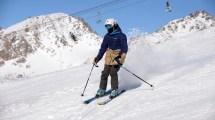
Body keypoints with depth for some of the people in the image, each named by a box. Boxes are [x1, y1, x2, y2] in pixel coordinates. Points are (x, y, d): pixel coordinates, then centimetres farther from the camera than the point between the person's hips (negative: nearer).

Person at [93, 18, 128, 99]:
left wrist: (120, 58, -26)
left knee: (113, 73, -15)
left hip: (118, 58, -5)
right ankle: (102, 90, 11)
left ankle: (115, 90, -2)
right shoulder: (107, 36, 10)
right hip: (109, 58, 5)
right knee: (105, 73, 0)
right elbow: (103, 48, 16)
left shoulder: (121, 36, -9)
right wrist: (98, 58, 10)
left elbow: (124, 48, -14)